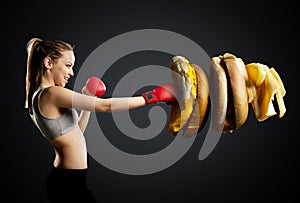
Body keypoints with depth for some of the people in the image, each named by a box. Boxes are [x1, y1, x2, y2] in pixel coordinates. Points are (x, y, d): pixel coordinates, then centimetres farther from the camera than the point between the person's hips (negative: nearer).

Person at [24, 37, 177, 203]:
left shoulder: (37, 97, 10)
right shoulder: (52, 93, -19)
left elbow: (75, 133, 15)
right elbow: (105, 106, -22)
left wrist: (87, 100, 6)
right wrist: (152, 96, -15)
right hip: (68, 181, -9)